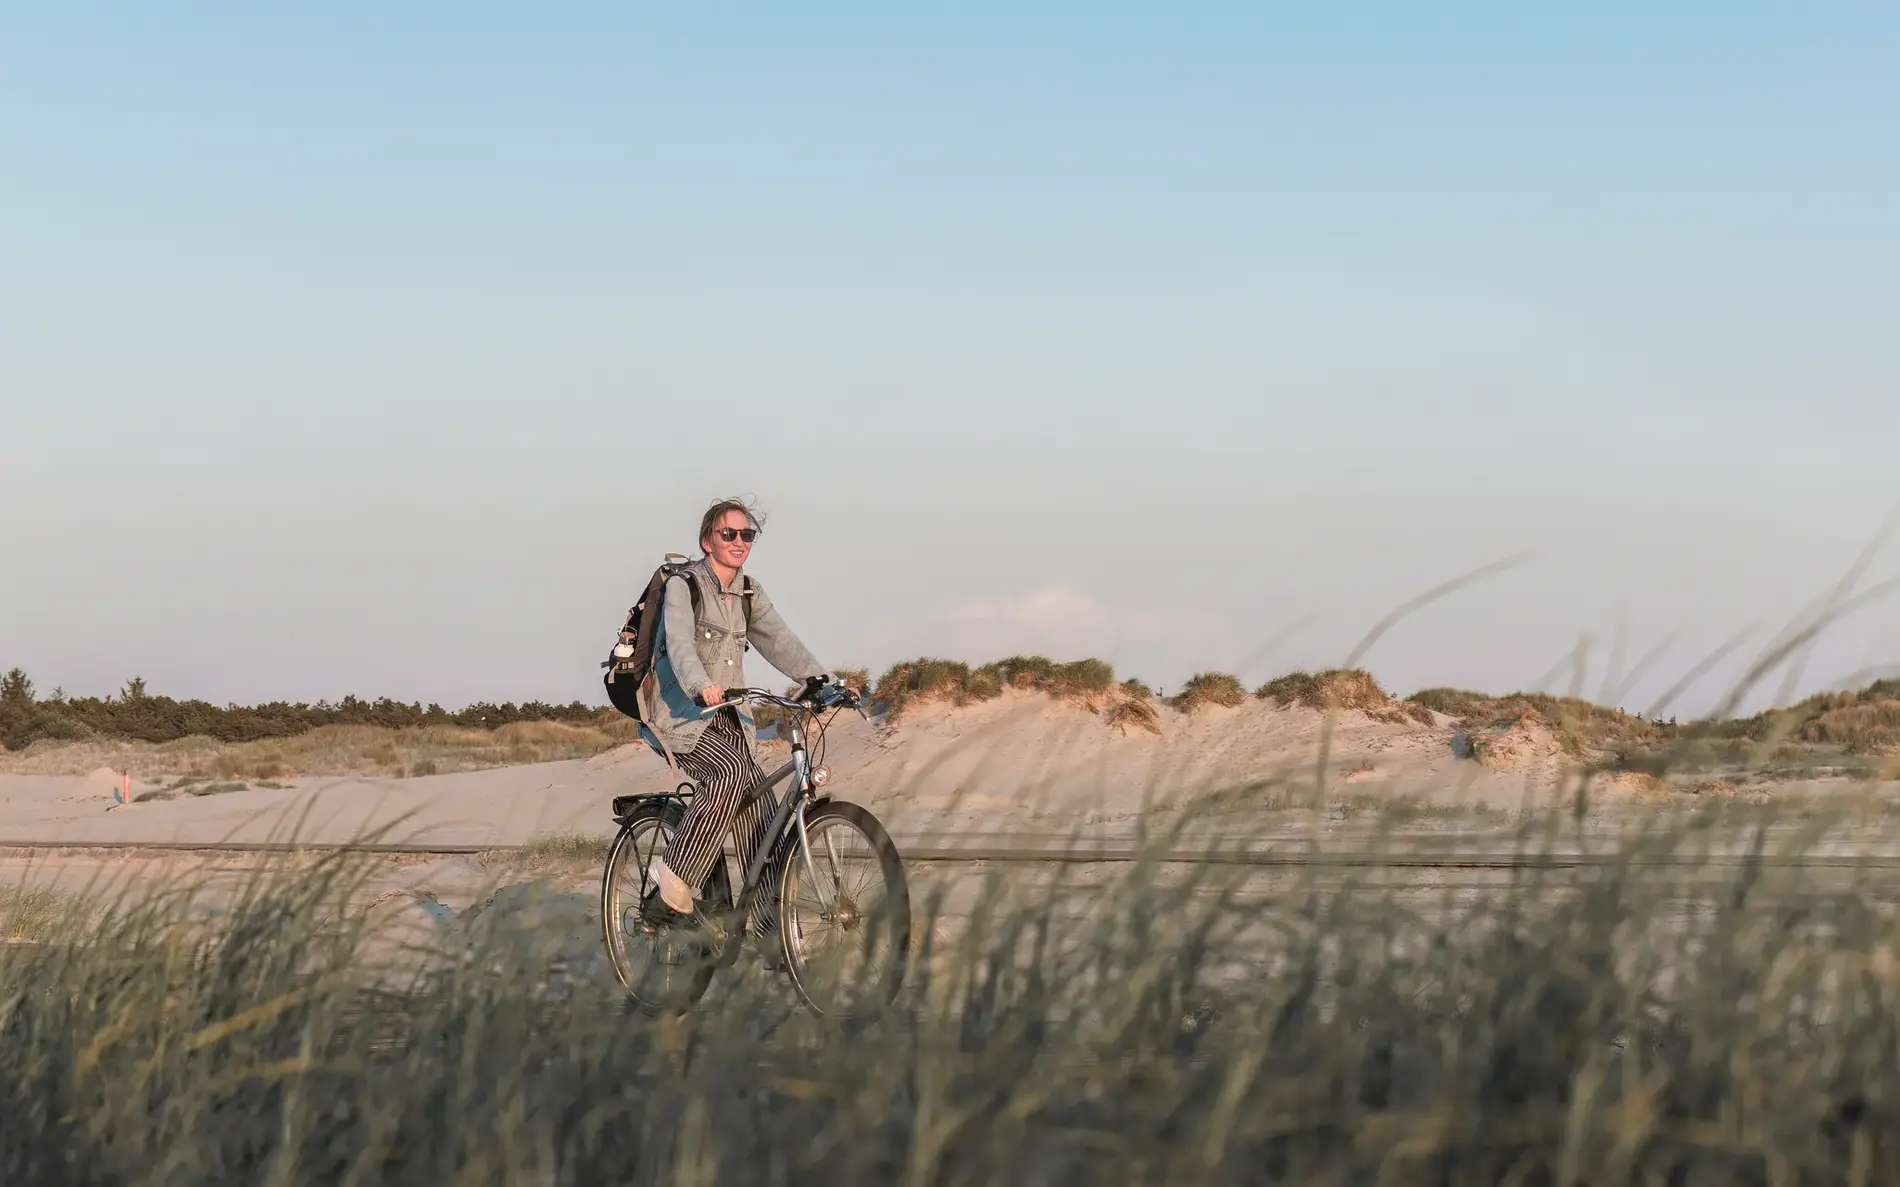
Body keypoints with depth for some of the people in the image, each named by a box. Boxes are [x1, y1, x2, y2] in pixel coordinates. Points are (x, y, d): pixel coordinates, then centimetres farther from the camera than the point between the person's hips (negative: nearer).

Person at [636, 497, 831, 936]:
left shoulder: (749, 592, 10)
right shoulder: (682, 586, -11)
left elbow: (779, 641, -1)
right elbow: (680, 645, -27)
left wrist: (818, 680, -19)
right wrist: (701, 686, -48)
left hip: (727, 718, 6)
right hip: (680, 716, -6)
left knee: (759, 817, -7)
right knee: (731, 770, -33)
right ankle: (675, 871, -20)